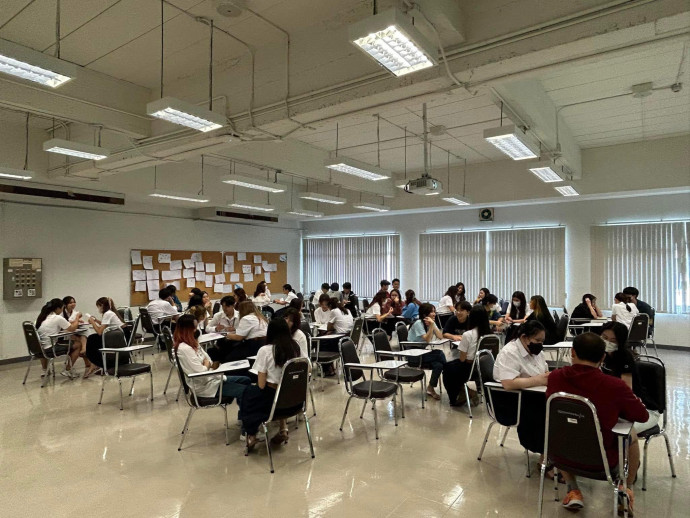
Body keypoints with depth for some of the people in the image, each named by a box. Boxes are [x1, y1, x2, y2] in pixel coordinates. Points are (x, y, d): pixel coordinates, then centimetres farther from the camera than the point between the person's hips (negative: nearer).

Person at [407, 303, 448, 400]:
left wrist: (433, 325, -15)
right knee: (440, 354, -24)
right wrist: (431, 325, -25)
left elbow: (440, 337, -6)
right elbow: (427, 340, -22)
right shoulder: (418, 323, -14)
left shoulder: (432, 322, 7)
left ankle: (431, 388, -6)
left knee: (439, 365, -24)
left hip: (425, 353, 7)